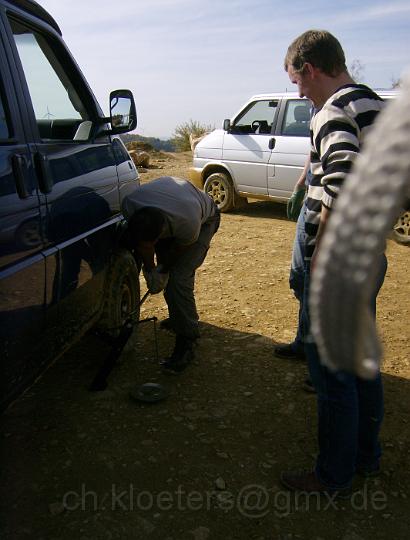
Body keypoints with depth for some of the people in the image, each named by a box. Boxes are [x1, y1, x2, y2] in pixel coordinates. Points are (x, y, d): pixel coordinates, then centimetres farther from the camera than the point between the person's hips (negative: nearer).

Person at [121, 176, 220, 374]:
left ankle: (186, 343, -9)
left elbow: (178, 248, -20)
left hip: (204, 220, -5)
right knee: (168, 272, 10)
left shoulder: (189, 226, -45)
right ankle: (178, 318, 36)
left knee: (179, 278, -18)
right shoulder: (129, 204, -34)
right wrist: (150, 269, -8)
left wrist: (162, 271, -6)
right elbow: (140, 242, -13)